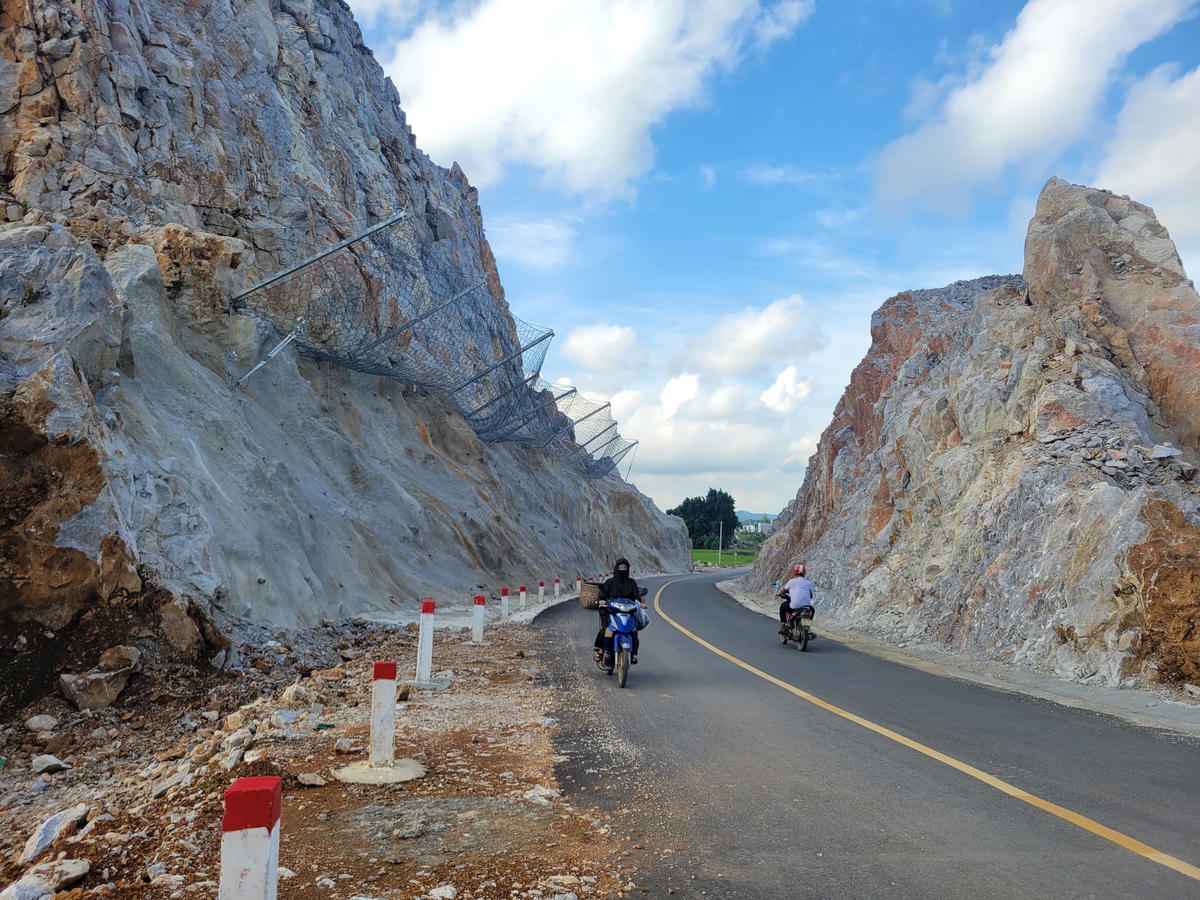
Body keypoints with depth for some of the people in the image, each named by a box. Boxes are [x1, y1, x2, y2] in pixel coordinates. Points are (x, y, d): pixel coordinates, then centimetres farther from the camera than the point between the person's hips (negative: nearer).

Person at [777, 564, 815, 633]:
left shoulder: (792, 581, 3)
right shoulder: (809, 583, 11)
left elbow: (783, 589, 19)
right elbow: (811, 595, 22)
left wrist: (778, 594, 38)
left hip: (795, 606, -4)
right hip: (807, 605, 4)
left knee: (782, 607, 21)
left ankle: (783, 627, 15)